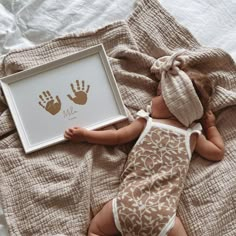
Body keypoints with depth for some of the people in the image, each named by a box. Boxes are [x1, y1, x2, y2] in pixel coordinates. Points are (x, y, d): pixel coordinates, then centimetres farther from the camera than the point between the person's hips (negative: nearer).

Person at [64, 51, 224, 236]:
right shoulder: (193, 135, 11)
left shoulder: (146, 123, 9)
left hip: (129, 204, 0)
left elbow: (117, 137, 13)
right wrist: (211, 126, 32)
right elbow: (218, 153, 23)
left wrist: (84, 135, 24)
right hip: (162, 213, 0)